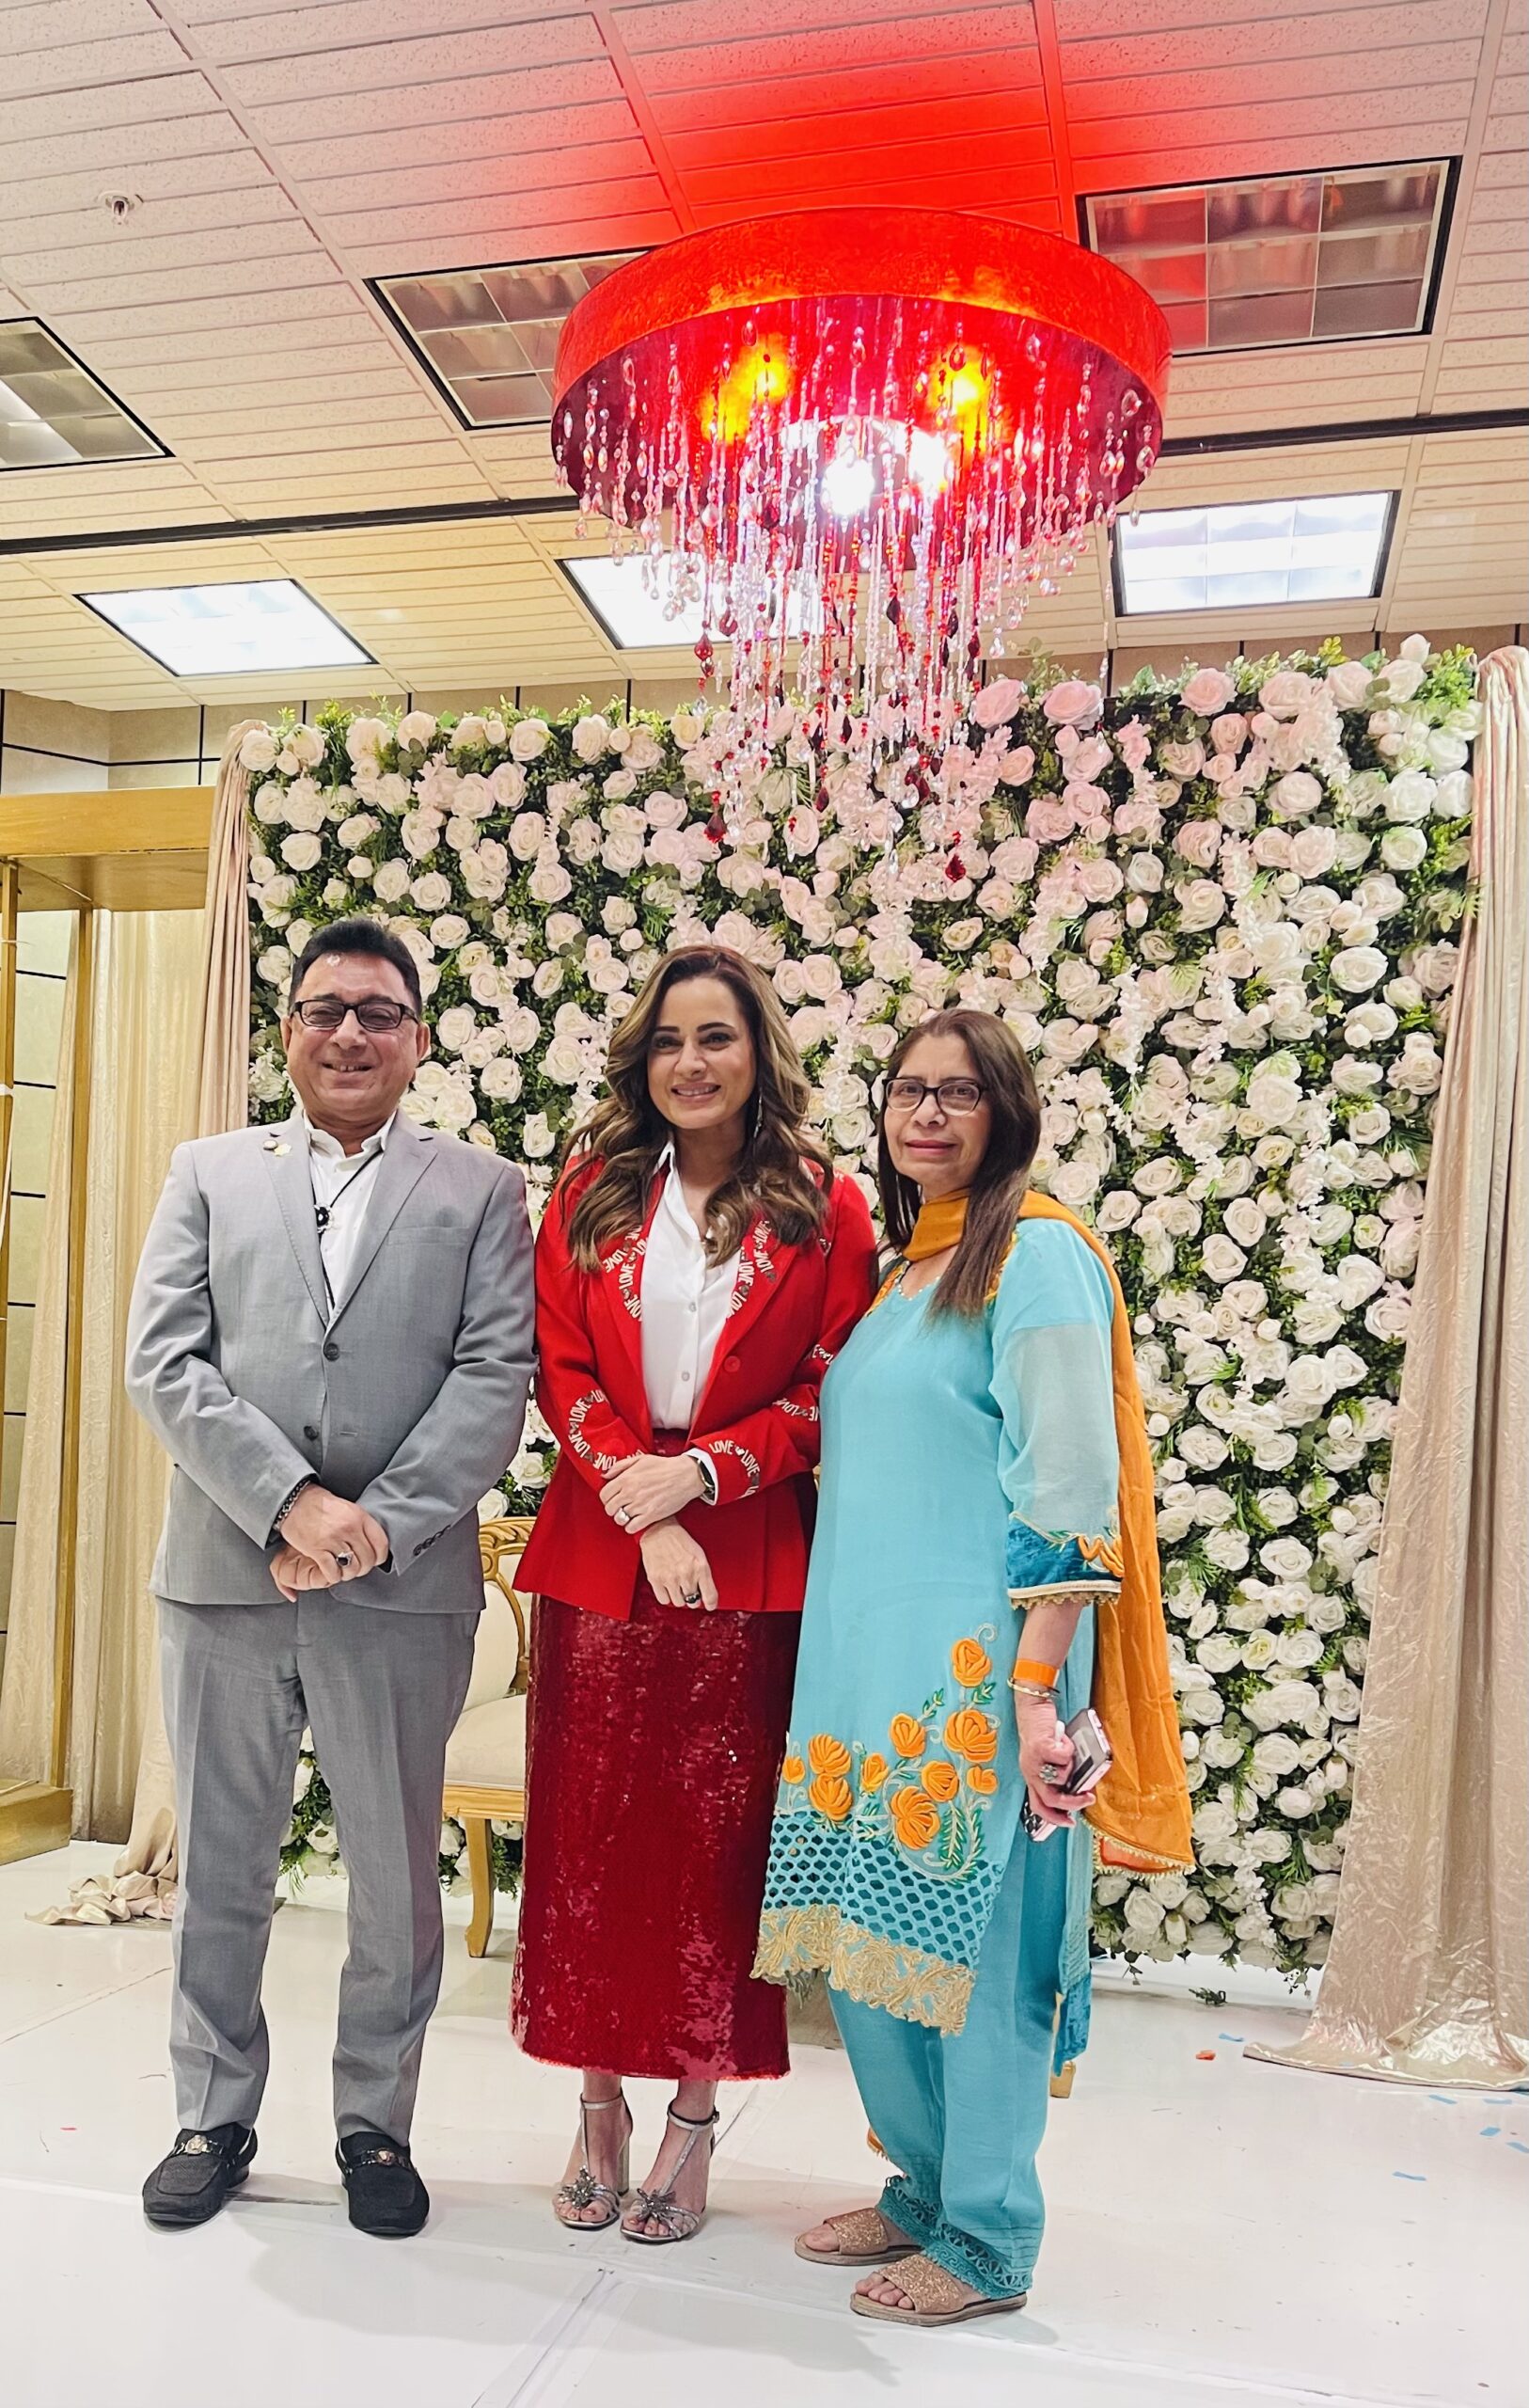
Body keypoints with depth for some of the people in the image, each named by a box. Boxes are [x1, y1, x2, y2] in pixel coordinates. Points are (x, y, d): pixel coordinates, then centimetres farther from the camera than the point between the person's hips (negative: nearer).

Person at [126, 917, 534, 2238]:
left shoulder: (482, 1191, 6)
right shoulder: (210, 1173, 9)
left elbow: (498, 1375, -4)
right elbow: (165, 1363, -1)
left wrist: (380, 1524, -14)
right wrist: (289, 1501, -13)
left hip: (407, 1587, -1)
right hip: (224, 1576, 2)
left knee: (397, 1878, 10)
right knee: (221, 1869, 14)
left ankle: (377, 2126, 29)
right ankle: (215, 2118, 32)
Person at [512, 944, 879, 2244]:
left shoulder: (824, 1209, 0)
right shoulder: (593, 1193, 6)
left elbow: (833, 1391, -3)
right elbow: (562, 1370, 1)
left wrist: (701, 1473, -14)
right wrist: (641, 1505, -11)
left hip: (749, 1564, -2)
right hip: (599, 1549, 2)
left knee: (720, 1833, 6)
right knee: (588, 1828, 8)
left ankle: (695, 2118, 23)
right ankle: (600, 2103, 26)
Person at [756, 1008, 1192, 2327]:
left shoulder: (1035, 1252, -9)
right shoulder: (903, 1266, 15)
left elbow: (1067, 1486, -16)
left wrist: (1036, 1686, -20)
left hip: (976, 1664, -8)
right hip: (868, 1661, 8)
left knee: (971, 1942, 2)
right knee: (870, 1935, 14)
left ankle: (987, 2242, 20)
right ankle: (924, 2189, 33)